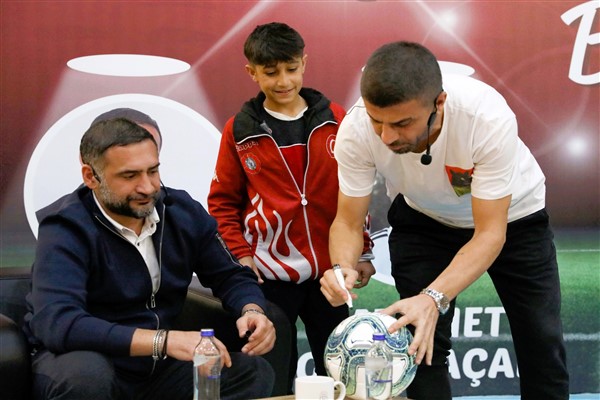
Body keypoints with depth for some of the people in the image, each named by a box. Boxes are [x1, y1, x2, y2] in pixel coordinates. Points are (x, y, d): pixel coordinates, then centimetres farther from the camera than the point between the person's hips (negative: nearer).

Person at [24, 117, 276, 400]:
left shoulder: (183, 211, -2)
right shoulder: (66, 226, -20)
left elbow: (229, 276, 9)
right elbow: (57, 323, -34)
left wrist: (252, 311, -16)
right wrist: (164, 341, -41)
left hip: (159, 365, 5)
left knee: (255, 373, -14)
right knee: (84, 374, -38)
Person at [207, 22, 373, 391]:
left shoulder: (335, 120, 1)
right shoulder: (239, 131, -1)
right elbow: (223, 201, 4)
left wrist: (363, 251, 5)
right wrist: (239, 255, -5)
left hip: (330, 270, 1)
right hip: (269, 273, -1)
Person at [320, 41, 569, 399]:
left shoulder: (489, 117, -39)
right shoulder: (355, 130, -31)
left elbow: (490, 233, -34)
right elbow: (348, 222, -19)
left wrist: (434, 298, -48)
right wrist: (343, 269, -42)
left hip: (510, 214, -1)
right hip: (423, 218, 1)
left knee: (542, 340, 2)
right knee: (420, 342, -8)